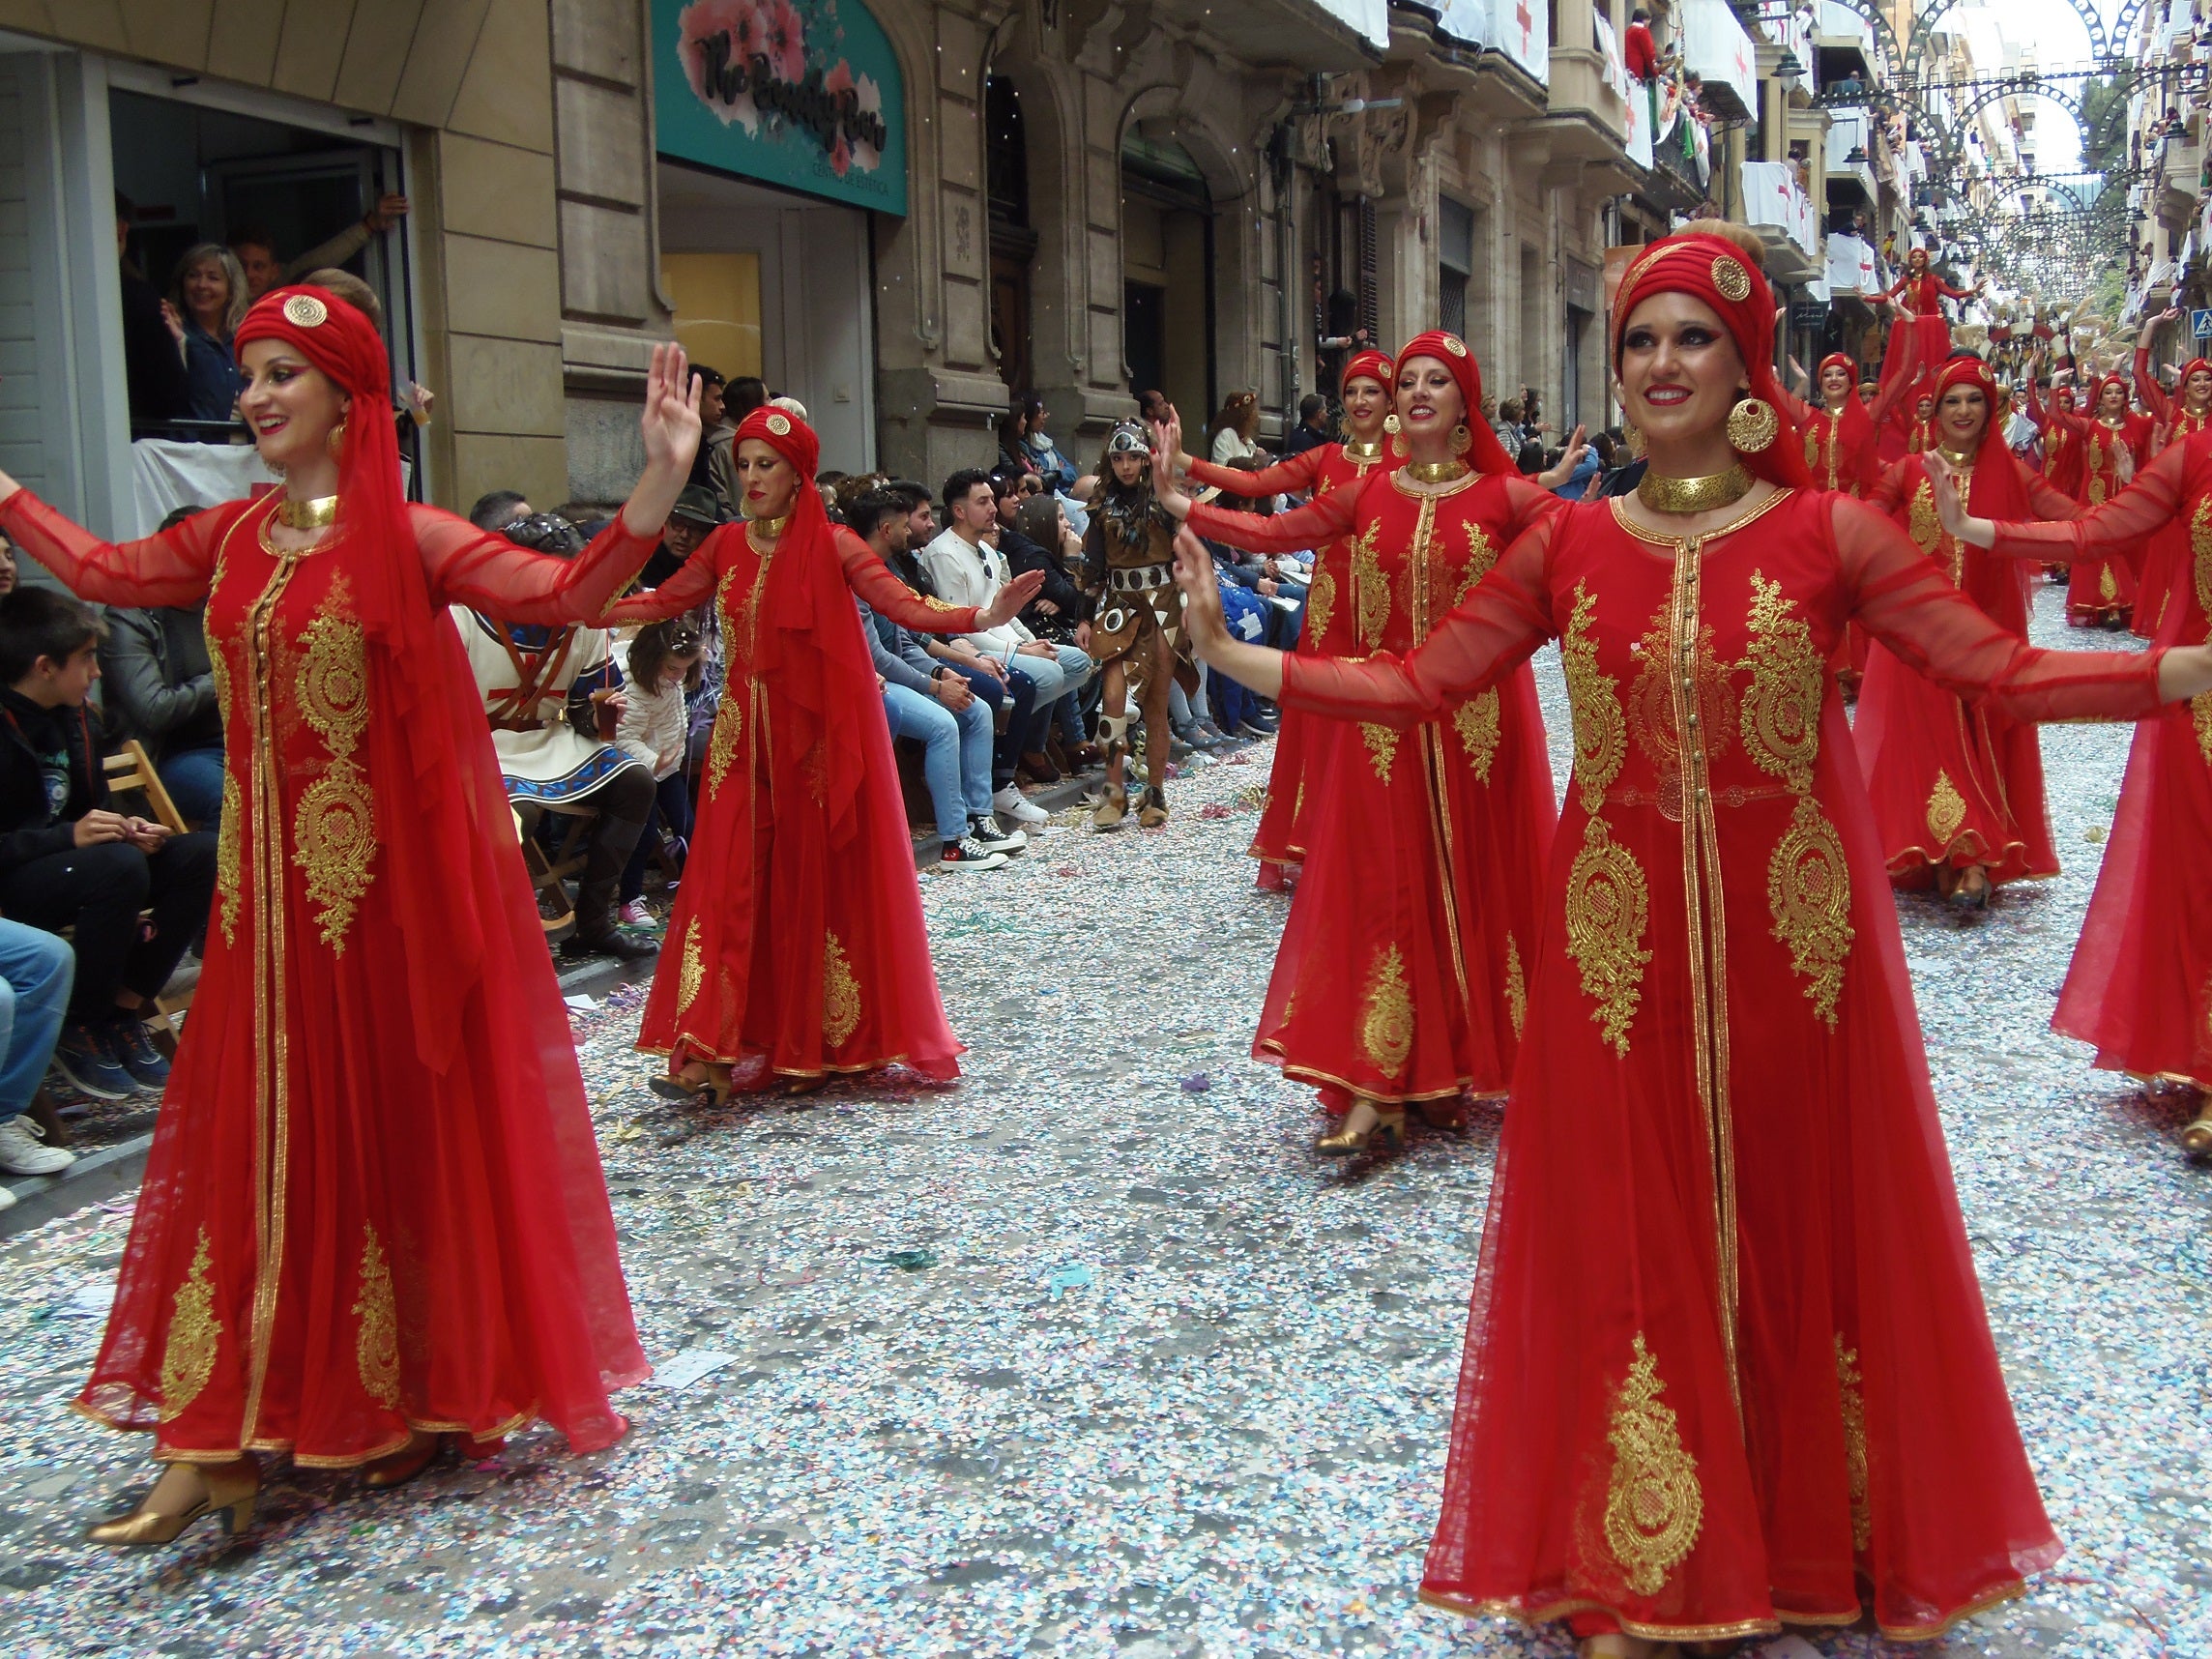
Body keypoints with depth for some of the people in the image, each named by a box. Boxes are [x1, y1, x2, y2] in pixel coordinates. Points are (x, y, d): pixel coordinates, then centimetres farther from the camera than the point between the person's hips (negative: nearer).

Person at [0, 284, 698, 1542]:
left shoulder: (405, 539, -11)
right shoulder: (231, 538, 7)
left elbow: (563, 593, -23)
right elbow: (102, 570, 25)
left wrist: (659, 485, -37)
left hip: (388, 881, -5)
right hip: (270, 884, 5)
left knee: (402, 1127, 7)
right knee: (259, 1134, 8)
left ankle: (423, 1391, 25)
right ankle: (214, 1440, 18)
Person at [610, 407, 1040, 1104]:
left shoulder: (831, 544, -5)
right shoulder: (727, 545, 8)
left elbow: (905, 606, -13)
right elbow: (662, 603, 16)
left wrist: (983, 617, -28)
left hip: (818, 736, -4)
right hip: (746, 737, 4)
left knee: (816, 883, 1)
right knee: (732, 882, -1)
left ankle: (810, 1040, 11)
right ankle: (717, 1048, 1)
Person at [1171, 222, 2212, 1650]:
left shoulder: (1826, 532, -2)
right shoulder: (1569, 544, 3)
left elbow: (2004, 673, -6)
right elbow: (1417, 685, 2)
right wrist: (1232, 654, -1)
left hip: (1793, 941, -1)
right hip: (1624, 944, 1)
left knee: (1805, 1220, 11)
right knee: (1632, 1236, 9)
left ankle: (1826, 1538, 34)